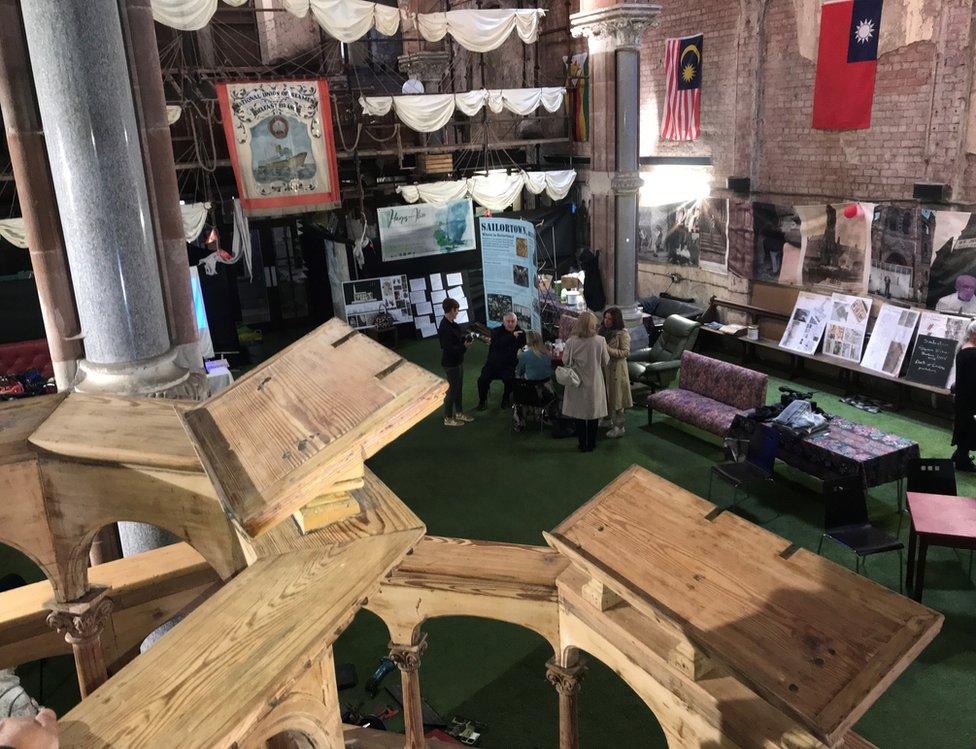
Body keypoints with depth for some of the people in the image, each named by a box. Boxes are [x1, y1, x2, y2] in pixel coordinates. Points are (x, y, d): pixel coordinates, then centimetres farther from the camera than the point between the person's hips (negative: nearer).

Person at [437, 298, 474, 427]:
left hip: (458, 361, 10)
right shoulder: (445, 328, -26)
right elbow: (449, 349, -27)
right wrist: (464, 346, -20)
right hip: (450, 363, -9)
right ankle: (448, 418, 15)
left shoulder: (452, 324, 4)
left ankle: (458, 413, 36)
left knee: (458, 387, 20)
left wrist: (465, 338, -4)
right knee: (452, 389, 2)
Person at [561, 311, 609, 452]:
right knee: (593, 414, 14)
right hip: (594, 382, 0)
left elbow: (565, 361, -4)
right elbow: (606, 362, -3)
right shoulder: (600, 341, -14)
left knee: (579, 414, 12)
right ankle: (591, 444, 24)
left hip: (577, 383, 0)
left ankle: (583, 445, 19)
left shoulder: (571, 342, -14)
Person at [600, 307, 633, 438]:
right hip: (604, 367, 7)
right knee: (606, 395, 17)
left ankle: (619, 427, 10)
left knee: (617, 397, 0)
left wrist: (609, 350, -27)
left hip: (616, 369, -7)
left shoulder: (623, 334, -14)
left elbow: (626, 352, -18)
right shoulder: (603, 331, 5)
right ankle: (608, 420, 35)